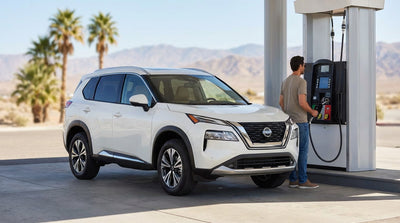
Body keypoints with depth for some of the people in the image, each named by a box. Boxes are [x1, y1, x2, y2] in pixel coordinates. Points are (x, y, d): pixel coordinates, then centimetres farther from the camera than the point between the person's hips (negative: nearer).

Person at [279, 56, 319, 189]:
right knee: (303, 151, -4)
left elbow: (281, 102, 15)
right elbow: (302, 102, -22)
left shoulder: (285, 82, 12)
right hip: (300, 121, -8)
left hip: (289, 121, 8)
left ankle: (292, 180, 12)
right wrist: (312, 112, -6)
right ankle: (303, 181, -2)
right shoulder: (301, 82, -14)